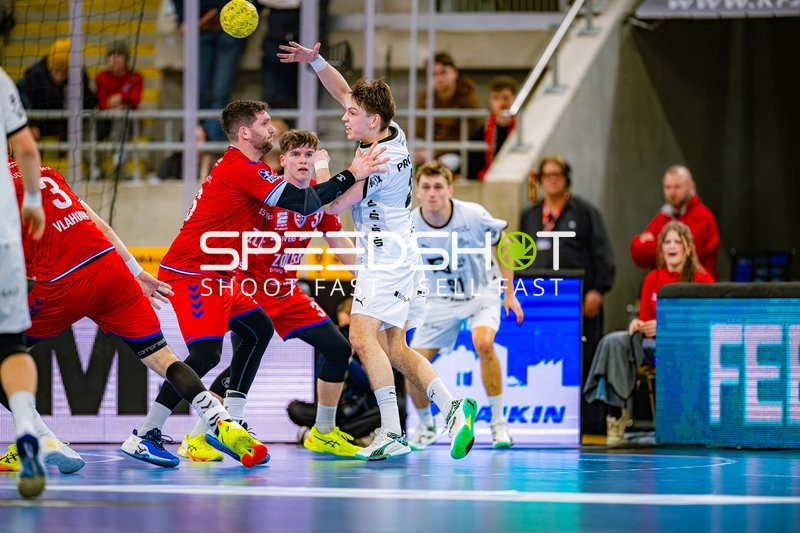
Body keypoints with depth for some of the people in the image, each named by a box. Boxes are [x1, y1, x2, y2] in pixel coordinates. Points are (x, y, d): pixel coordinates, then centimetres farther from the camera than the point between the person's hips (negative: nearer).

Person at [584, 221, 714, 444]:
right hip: (654, 342, 5)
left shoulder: (702, 280, -2)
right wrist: (637, 325, -11)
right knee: (613, 342, -23)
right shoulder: (652, 279, 12)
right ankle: (615, 411, -25)